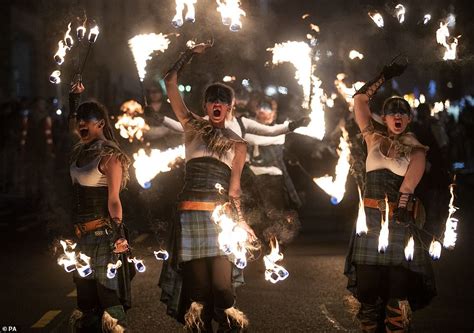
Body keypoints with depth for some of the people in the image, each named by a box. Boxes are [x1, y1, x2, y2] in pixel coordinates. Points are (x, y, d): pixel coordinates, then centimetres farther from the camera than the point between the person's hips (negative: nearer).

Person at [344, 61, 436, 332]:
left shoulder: (416, 148, 5)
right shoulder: (374, 139, 12)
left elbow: (412, 178, -12)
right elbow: (360, 100, 12)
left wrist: (402, 204, -26)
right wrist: (385, 77, 12)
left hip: (402, 221, -2)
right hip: (371, 219, 2)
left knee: (399, 290, -5)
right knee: (368, 286, 0)